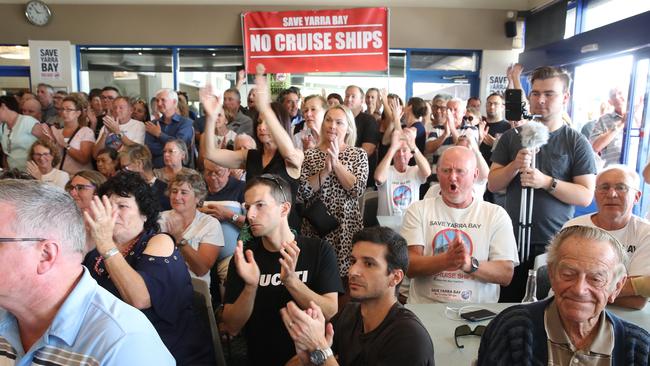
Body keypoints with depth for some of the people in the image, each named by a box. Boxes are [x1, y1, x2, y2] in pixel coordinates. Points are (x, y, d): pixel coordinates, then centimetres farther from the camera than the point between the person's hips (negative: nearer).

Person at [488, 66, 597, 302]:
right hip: (513, 238, 2)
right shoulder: (512, 136, 4)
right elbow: (492, 184, 3)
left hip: (556, 244, -1)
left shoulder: (576, 142, -2)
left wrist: (546, 182, -21)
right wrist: (515, 166, -15)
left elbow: (586, 196, -7)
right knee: (508, 303, 10)